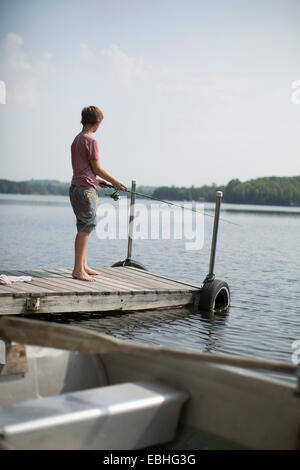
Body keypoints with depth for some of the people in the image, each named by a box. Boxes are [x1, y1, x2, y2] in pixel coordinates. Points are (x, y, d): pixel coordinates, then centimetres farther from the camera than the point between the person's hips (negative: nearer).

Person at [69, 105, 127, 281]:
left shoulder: (76, 139, 16)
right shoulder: (91, 140, -11)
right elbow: (97, 168, -11)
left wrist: (97, 180, 26)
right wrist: (114, 181, 1)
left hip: (76, 187, 10)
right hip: (86, 189, -10)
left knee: (83, 228, 14)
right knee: (85, 228, -8)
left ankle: (83, 265, 20)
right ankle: (78, 269, -8)